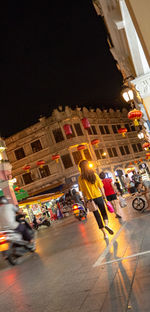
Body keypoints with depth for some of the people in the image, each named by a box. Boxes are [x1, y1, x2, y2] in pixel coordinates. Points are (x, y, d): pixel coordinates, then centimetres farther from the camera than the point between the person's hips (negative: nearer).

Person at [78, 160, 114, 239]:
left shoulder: (80, 178, -4)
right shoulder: (94, 174, -2)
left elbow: (82, 191, -3)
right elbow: (101, 187, -1)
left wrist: (86, 200, 5)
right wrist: (104, 197, 6)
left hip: (90, 199, 0)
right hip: (98, 197, 0)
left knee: (97, 216, 7)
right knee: (104, 212, 14)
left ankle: (104, 233, 9)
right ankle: (106, 224, -15)